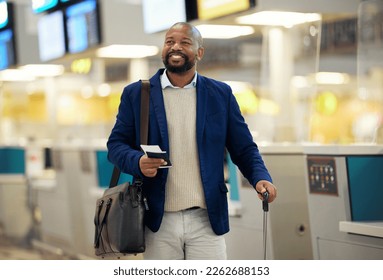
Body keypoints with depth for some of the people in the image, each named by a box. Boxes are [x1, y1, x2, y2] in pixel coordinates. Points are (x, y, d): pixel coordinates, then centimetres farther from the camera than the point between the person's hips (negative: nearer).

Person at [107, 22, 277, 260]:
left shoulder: (221, 94, 7)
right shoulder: (136, 94, 5)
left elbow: (244, 148, 7)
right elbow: (116, 144, 6)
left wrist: (261, 177, -12)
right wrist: (138, 161, -16)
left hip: (207, 220, 0)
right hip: (159, 221, 0)